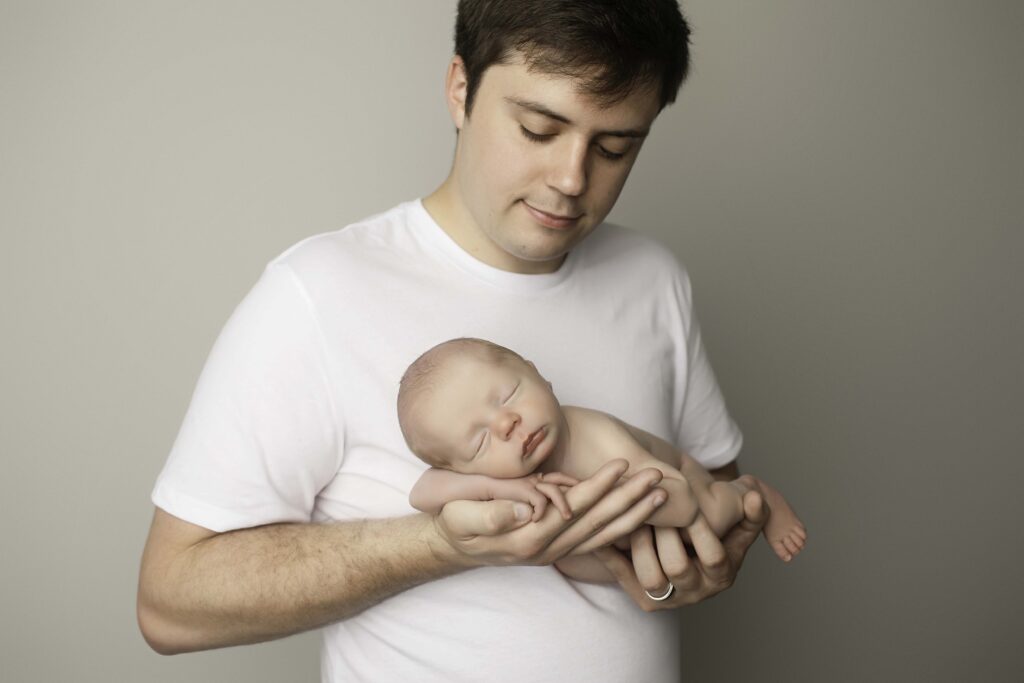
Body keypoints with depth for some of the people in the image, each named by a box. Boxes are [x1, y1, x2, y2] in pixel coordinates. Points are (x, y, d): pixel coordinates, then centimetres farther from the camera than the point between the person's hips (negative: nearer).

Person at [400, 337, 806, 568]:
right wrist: (502, 487, -56)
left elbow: (683, 505, -48)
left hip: (666, 472, -4)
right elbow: (422, 494, -43)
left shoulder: (601, 443, -47)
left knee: (712, 519, -24)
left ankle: (750, 490, 12)